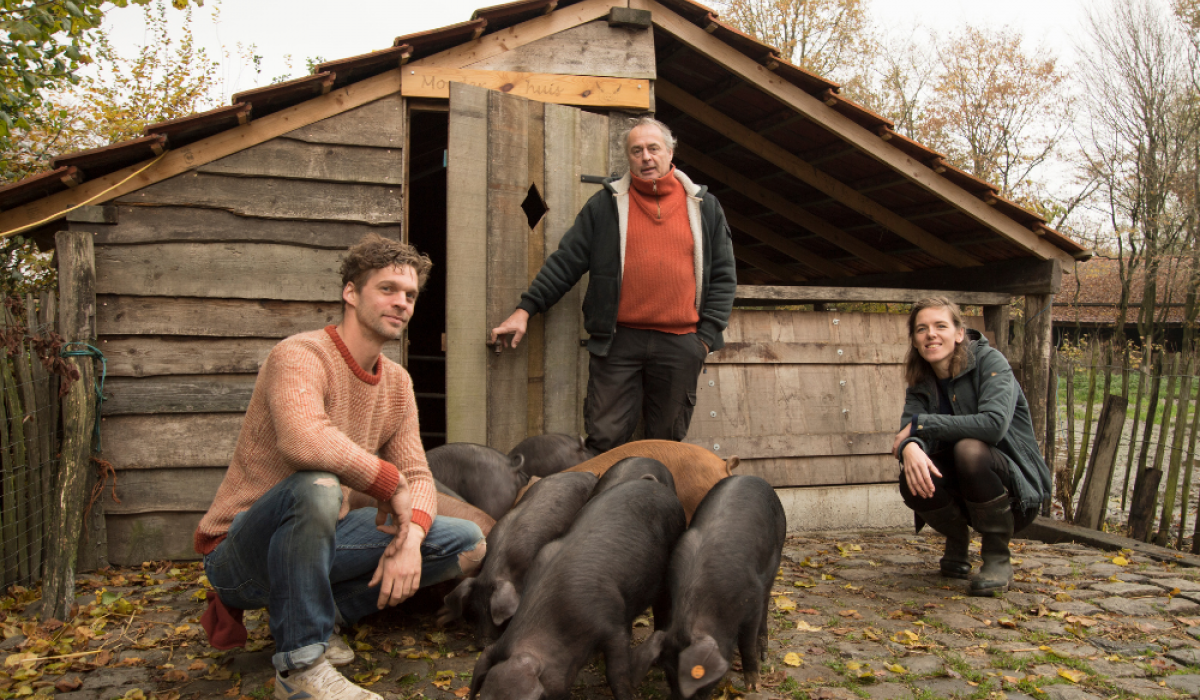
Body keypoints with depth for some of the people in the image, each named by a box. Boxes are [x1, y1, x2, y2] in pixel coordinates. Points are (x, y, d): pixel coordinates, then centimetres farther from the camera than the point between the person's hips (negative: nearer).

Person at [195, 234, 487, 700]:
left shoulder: (397, 383, 5)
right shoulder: (300, 356, -20)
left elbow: (418, 477, 3)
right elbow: (304, 440, -41)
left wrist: (410, 538, -18)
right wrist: (390, 483, -27)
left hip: (318, 540, 7)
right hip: (239, 552, -7)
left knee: (468, 544, 0)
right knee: (317, 485, -40)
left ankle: (315, 612, 3)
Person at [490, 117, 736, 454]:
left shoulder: (704, 207, 11)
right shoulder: (605, 205, 7)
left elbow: (722, 275, 11)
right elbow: (565, 262, 6)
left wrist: (707, 335, 3)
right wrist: (525, 309, -2)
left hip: (679, 346, 1)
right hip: (618, 341, -1)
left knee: (667, 444, 10)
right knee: (605, 440, -2)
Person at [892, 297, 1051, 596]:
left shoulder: (990, 361, -14)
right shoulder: (920, 382, 2)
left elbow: (994, 424, -31)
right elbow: (909, 428, -15)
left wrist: (922, 423, -25)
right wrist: (909, 446, -40)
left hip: (1014, 485, -4)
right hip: (963, 495, 5)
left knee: (969, 449, -33)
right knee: (911, 481, -25)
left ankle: (997, 559, -15)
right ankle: (956, 540, 8)